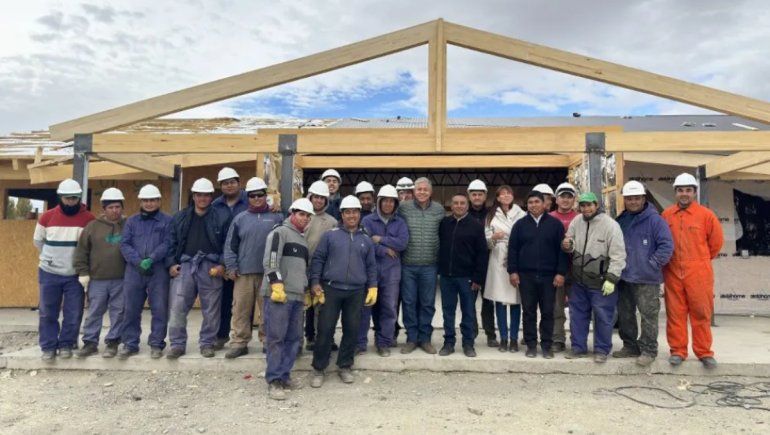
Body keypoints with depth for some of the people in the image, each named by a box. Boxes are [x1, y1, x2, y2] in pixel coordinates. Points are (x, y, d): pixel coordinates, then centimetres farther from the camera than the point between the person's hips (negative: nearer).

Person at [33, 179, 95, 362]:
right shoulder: (47, 217, -3)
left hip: (76, 275, -1)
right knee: (48, 313, 7)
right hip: (49, 273, 1)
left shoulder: (89, 219, -7)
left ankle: (66, 344, 19)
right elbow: (37, 241, 11)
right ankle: (48, 347, 18)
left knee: (73, 314, 4)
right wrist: (51, 258, 10)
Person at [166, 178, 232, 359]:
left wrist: (222, 264, -9)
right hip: (185, 265, 2)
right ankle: (177, 344, 10)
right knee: (177, 307, -1)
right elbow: (171, 242, 14)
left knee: (211, 309, 5)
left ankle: (207, 343, 19)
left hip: (210, 267, -2)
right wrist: (171, 264, 3)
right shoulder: (180, 217, 13)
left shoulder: (222, 216, 2)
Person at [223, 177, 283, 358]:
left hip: (269, 273, -1)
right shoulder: (240, 218, 9)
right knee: (240, 309, 4)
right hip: (244, 273, 1)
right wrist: (231, 267, -1)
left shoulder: (276, 218, 5)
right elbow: (230, 245, 8)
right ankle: (239, 343, 13)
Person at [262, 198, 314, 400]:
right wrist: (277, 284, -21)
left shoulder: (303, 240, 23)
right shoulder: (280, 232, -3)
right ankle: (274, 381, -1)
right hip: (278, 295, -8)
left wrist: (306, 291, 25)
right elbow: (270, 260, -15)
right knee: (276, 338, -5)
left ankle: (284, 376, 18)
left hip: (297, 296, 8)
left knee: (294, 338, 9)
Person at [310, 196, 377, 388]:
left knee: (352, 330, 8)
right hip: (331, 289, -2)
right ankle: (318, 369, 14)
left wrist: (372, 287, 7)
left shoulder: (366, 240, 11)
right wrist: (315, 282, -5)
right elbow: (318, 259, 2)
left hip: (356, 292, 3)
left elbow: (371, 266, 14)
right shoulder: (330, 235, 2)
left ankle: (345, 366, 24)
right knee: (325, 329, 0)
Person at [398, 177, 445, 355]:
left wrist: (441, 258, 7)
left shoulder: (439, 209, 3)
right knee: (408, 302, 6)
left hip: (429, 265, 1)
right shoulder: (403, 207, -2)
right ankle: (411, 338, 20)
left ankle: (425, 338, 22)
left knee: (427, 303, 8)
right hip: (408, 265, -1)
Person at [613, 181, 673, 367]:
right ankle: (630, 346, 27)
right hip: (624, 278, 6)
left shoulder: (654, 220, -7)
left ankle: (649, 350, 10)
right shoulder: (620, 220, 10)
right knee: (625, 315, 13)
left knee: (648, 315, -3)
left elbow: (666, 246, -10)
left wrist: (652, 264, -11)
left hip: (647, 279, -6)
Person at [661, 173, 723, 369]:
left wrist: (701, 260, 12)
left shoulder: (706, 215, -2)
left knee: (701, 314, 5)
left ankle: (704, 352, 18)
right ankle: (678, 350, 16)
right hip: (673, 273, 2)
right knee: (675, 313, 6)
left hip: (698, 274, -2)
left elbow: (716, 242, 6)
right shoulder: (667, 215, 5)